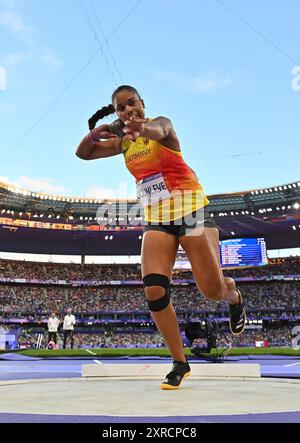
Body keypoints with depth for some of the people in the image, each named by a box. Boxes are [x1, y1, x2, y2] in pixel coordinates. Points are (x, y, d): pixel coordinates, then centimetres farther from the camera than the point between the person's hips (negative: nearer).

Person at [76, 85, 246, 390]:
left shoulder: (160, 122, -4)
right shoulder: (123, 141, 13)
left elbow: (159, 129, -30)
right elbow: (83, 153, 16)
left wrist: (142, 128, -56)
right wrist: (94, 133, -7)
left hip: (190, 208, -4)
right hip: (155, 218, 5)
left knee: (213, 290, -9)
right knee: (154, 291, -12)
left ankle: (234, 296, 31)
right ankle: (180, 364, 4)